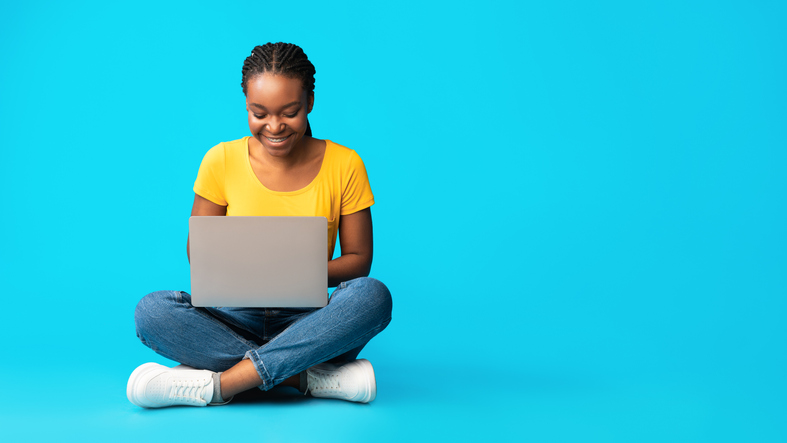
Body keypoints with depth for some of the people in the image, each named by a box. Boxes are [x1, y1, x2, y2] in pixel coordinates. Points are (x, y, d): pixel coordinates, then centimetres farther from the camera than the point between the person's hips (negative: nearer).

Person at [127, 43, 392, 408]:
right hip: (235, 319, 1)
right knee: (152, 311, -27)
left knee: (373, 296, -31)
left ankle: (219, 384, -30)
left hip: (307, 323, 0)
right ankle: (315, 378, -28)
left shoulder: (343, 166, -2)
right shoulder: (221, 162, -1)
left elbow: (358, 258, 3)